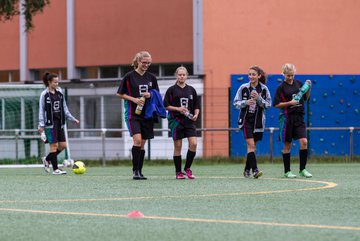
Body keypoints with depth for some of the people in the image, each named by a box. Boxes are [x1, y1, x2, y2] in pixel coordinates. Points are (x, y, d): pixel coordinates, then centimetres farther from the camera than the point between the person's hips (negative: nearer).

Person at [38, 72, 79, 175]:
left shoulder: (59, 93, 10)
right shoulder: (44, 94, -6)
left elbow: (64, 108, 18)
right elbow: (41, 110, -6)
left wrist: (72, 119, 15)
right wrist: (41, 125, -11)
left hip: (59, 122, 6)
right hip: (50, 123, -6)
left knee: (63, 145, 4)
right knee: (54, 145, -6)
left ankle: (47, 159, 24)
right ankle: (55, 169, 0)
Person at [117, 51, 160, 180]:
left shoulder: (152, 77, 8)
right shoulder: (129, 76, -3)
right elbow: (120, 94, 1)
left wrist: (150, 95, -7)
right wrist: (134, 99, -12)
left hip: (147, 114, 4)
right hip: (133, 114, -4)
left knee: (142, 144, 6)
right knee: (137, 140, -19)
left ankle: (139, 171, 12)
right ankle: (135, 170, -12)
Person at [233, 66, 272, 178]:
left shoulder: (264, 89, 0)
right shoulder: (243, 88, -2)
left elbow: (268, 104, -2)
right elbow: (236, 102, 0)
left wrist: (258, 98, -18)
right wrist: (246, 102, -18)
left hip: (258, 121, 2)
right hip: (246, 120, -2)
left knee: (252, 146, 9)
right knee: (251, 145, -14)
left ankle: (247, 170, 22)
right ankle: (255, 170, -19)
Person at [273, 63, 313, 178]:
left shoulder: (299, 84, 8)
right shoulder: (281, 87, -4)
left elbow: (306, 97, 18)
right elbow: (276, 104, -6)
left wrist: (309, 87, 2)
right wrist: (289, 103, -18)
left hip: (299, 117, 3)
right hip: (287, 118, -3)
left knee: (304, 142, -9)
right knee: (287, 145, 3)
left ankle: (302, 169, -1)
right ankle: (287, 171, 13)